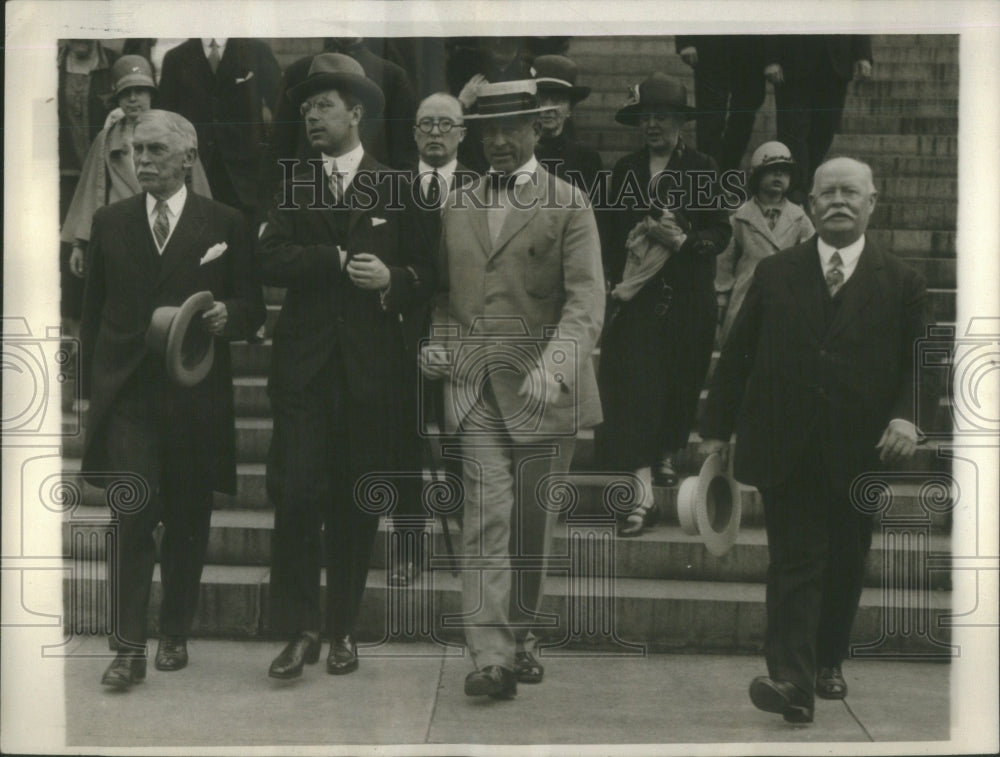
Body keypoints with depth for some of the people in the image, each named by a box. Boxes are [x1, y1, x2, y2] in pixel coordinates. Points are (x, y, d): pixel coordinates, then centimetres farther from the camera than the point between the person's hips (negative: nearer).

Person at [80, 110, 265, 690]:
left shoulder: (226, 224, 4)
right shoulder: (111, 222, 10)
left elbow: (252, 306, 6)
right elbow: (94, 310, 14)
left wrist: (228, 316, -16)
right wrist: (93, 381, 10)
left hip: (196, 394, 0)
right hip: (129, 390, 1)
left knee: (189, 520, 7)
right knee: (135, 514, -9)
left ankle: (176, 633, 23)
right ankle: (131, 645, -4)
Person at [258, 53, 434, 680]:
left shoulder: (395, 188, 7)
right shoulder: (294, 187, 11)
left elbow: (427, 271, 6)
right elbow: (272, 263, -2)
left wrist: (393, 279, -14)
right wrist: (338, 259, -12)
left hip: (372, 366, -1)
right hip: (305, 364, 1)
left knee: (356, 504, 5)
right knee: (297, 494, -8)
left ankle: (344, 629, 18)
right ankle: (301, 628, 4)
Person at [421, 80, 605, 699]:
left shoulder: (569, 204, 1)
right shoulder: (457, 206, 14)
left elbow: (586, 300, -9)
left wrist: (553, 367, -25)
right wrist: (438, 340, 6)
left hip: (543, 392, -2)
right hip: (475, 386, 2)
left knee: (534, 523, 8)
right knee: (487, 518, -8)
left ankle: (524, 633, 27)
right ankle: (493, 656, -9)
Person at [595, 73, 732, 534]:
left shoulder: (702, 170, 2)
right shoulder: (626, 171, 9)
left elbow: (722, 232, 0)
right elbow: (611, 232, 10)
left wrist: (683, 241, -18)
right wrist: (617, 280, -3)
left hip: (688, 300, 0)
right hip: (637, 296, 1)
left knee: (680, 383, 10)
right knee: (635, 387, -10)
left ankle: (666, 455, 40)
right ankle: (644, 494, -11)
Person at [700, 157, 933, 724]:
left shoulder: (902, 283, 5)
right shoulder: (775, 273, 7)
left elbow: (920, 361, 6)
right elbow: (738, 355, 8)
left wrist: (908, 415, -13)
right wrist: (717, 428, 6)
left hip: (860, 452, 1)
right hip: (787, 450, -1)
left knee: (845, 566, 13)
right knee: (796, 563, -6)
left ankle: (829, 662, 31)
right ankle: (792, 680, -10)